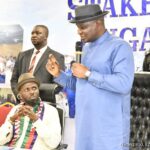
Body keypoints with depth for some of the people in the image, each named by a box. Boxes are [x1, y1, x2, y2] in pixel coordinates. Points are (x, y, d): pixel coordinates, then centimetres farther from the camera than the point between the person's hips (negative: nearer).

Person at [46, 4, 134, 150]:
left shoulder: (119, 47, -10)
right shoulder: (87, 48, 15)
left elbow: (123, 84, -24)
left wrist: (88, 74, -16)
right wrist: (59, 74, 3)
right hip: (85, 125, 7)